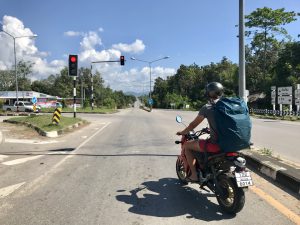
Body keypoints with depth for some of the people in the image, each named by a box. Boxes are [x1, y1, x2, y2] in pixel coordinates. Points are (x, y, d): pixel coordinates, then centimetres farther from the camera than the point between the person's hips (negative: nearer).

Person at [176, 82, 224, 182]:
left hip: (215, 144, -7)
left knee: (186, 145, 12)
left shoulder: (206, 108, -8)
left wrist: (182, 132, 19)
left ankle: (194, 175, 13)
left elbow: (193, 124, 2)